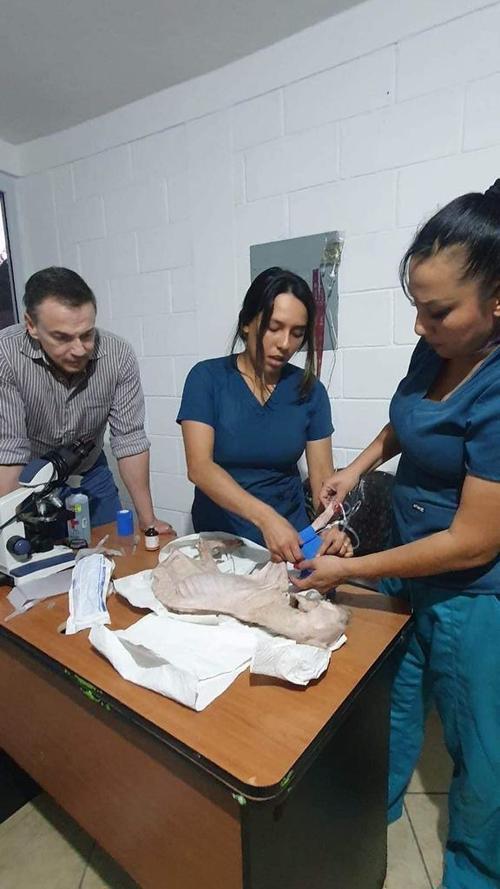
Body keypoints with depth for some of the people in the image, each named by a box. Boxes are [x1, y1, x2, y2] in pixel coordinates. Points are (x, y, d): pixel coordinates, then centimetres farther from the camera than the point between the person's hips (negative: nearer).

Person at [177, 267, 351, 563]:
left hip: (291, 536, 2)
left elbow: (322, 472, -1)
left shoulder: (309, 389, -1)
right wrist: (265, 517, -31)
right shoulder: (207, 378, -8)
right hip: (218, 538, -1)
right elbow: (199, 467, -17)